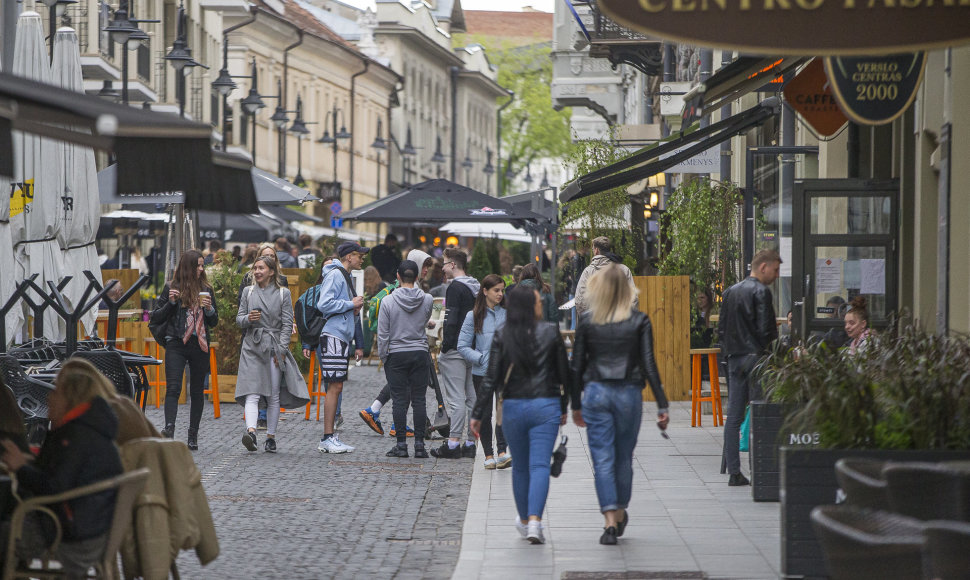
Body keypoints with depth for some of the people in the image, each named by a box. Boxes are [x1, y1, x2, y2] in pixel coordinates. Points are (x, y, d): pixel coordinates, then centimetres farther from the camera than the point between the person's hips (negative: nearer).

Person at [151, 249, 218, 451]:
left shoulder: (206, 290, 11)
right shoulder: (171, 288, 4)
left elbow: (214, 322, 15)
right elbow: (155, 318, 5)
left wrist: (209, 309, -5)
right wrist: (170, 303, -10)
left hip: (200, 346, 3)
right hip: (176, 345, -3)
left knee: (197, 391, 6)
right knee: (173, 388, -17)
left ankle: (193, 435, 12)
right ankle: (169, 428, -29)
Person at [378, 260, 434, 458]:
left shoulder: (388, 301, -9)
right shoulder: (427, 300, -4)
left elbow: (382, 334, -5)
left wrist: (383, 356, 6)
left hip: (397, 355, -2)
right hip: (420, 353, 2)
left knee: (400, 400, 1)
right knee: (419, 400, 4)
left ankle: (401, 444, 1)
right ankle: (419, 444, 2)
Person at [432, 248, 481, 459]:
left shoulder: (455, 287, -12)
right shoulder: (477, 288, 15)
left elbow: (451, 320, -18)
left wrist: (445, 348, -13)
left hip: (456, 349, -9)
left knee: (456, 399, -9)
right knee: (473, 397, 9)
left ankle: (453, 443, -10)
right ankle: (470, 443, 11)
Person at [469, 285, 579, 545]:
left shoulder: (502, 336, -3)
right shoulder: (551, 332, -3)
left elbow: (491, 379, -6)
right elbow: (564, 373, 3)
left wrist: (477, 414, -1)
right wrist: (564, 406, 16)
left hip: (513, 406, 2)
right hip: (545, 406, -1)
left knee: (520, 467, 16)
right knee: (540, 465, -4)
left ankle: (524, 520, 29)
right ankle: (534, 521, -19)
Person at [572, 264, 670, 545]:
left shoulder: (586, 321, -1)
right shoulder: (639, 321, -3)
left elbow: (577, 365, 2)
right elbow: (649, 365, -5)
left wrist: (575, 404, 12)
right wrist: (662, 405, -2)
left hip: (596, 393, 0)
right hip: (628, 394, 0)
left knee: (602, 459, 0)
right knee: (624, 458, 15)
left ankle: (610, 520, -11)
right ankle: (620, 514, 30)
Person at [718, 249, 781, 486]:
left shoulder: (730, 292, 13)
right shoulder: (761, 291, -11)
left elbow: (721, 329, 14)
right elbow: (766, 330, -15)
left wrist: (729, 351, 17)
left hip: (735, 360, 7)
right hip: (755, 358, -7)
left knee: (733, 417, 7)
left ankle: (733, 471, 8)